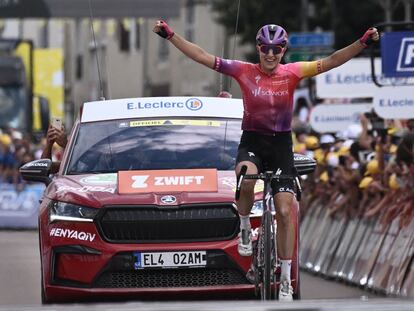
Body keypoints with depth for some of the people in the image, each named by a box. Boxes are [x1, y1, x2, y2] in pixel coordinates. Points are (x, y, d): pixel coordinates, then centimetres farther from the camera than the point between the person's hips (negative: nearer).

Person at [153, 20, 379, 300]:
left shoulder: (292, 73, -5)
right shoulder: (244, 72, -6)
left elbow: (331, 61, -11)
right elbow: (202, 56, -7)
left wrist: (364, 42, -23)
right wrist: (169, 35, -13)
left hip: (281, 144, 1)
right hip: (252, 141, -1)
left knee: (285, 211, -4)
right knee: (245, 177, -37)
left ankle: (286, 280, 5)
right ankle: (245, 228, -8)